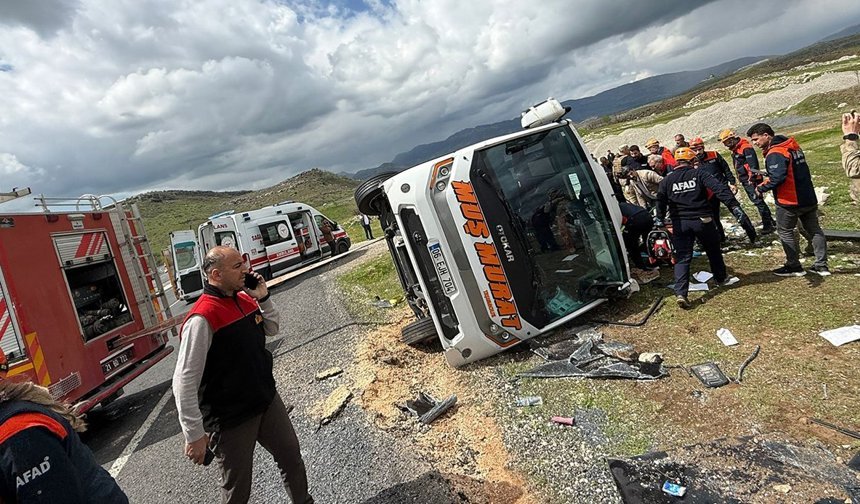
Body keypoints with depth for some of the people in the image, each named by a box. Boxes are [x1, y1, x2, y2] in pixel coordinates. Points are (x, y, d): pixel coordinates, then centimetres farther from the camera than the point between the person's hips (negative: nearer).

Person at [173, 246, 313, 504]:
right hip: (231, 420, -7)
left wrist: (263, 298, -3)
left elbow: (271, 329, 14)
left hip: (268, 401, 7)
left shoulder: (245, 299, -1)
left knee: (291, 457, 20)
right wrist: (195, 435, -18)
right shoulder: (202, 318, -25)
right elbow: (185, 382, -23)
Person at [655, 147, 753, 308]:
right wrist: (735, 207, -19)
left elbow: (660, 202, 2)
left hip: (680, 224, 1)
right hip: (702, 221, -1)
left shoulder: (667, 180, 3)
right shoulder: (699, 174, -4)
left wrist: (659, 219, 10)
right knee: (713, 251, 22)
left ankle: (680, 293, -13)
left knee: (682, 258, 0)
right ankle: (721, 278, 42)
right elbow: (720, 189, -15)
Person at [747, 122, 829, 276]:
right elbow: (794, 171, 13)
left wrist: (762, 188, -15)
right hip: (809, 198, 9)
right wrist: (766, 180, 7)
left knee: (785, 231, 7)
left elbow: (777, 177, -30)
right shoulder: (792, 146, 9)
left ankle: (794, 267, 14)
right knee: (814, 229, 16)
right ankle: (822, 265, 23)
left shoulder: (775, 153, -20)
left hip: (789, 201, -9)